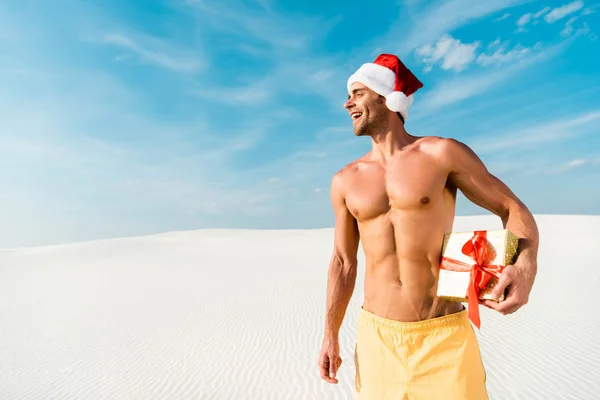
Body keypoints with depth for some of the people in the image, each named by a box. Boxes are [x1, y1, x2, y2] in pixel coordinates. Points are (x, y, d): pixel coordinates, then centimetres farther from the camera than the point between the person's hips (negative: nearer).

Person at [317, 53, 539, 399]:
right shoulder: (345, 181, 2)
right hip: (376, 336, 3)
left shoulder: (442, 153, -6)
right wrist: (331, 335, 7)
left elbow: (512, 207, 1)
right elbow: (344, 262, 6)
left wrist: (526, 265, -20)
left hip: (445, 337, -2)